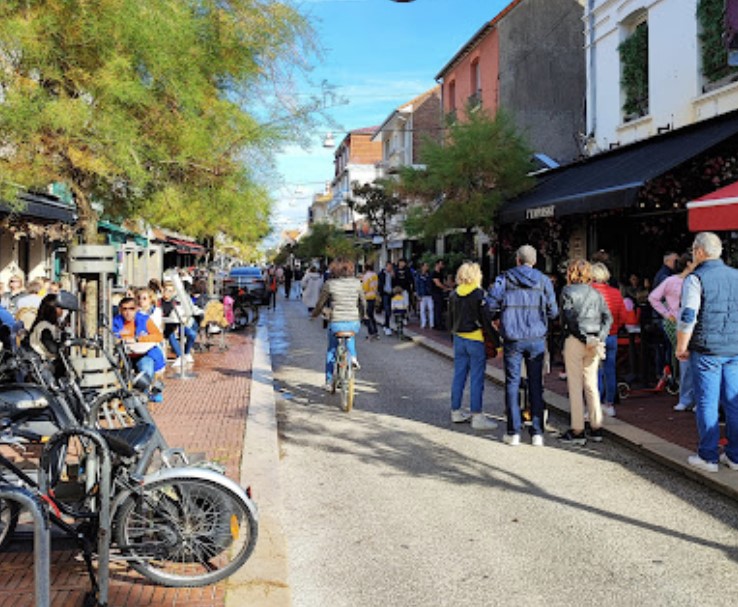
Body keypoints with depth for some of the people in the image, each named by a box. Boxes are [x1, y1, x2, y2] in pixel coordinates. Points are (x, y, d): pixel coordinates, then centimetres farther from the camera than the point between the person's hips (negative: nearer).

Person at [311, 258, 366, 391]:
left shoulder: (329, 284, -6)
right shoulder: (357, 283, 1)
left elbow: (320, 304, 3)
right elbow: (363, 303, 12)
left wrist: (314, 314, 24)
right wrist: (360, 316, 31)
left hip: (336, 323, -2)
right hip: (354, 323, 2)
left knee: (331, 351, 21)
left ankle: (329, 382, 22)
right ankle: (352, 356, 16)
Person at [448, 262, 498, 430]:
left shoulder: (454, 294, 5)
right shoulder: (479, 294, -13)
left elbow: (450, 319, 12)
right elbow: (486, 321, -13)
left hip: (459, 339, 6)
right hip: (476, 339, -6)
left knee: (459, 376, 13)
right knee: (476, 379, -2)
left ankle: (455, 411, 21)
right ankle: (477, 416, 1)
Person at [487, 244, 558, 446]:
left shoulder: (504, 279, 0)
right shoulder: (544, 281, 3)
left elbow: (492, 305, -7)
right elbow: (553, 311, 2)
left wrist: (499, 317, 13)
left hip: (512, 339, -1)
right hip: (537, 339, 1)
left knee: (512, 383, 5)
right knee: (536, 384, 7)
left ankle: (513, 432, 5)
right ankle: (537, 433, 7)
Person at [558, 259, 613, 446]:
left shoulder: (568, 290, -2)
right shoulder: (596, 294, 13)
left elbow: (569, 316, -15)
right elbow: (608, 317, 3)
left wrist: (584, 338, -12)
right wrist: (600, 337, -5)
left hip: (575, 340, -5)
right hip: (594, 342, 5)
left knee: (575, 386, -1)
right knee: (591, 385, 13)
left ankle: (577, 431, 0)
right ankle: (597, 428, 16)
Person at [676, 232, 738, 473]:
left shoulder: (695, 279, -8)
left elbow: (687, 318, -15)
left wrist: (681, 348, -4)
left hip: (707, 351, -5)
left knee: (707, 403, 1)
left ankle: (708, 457, 5)